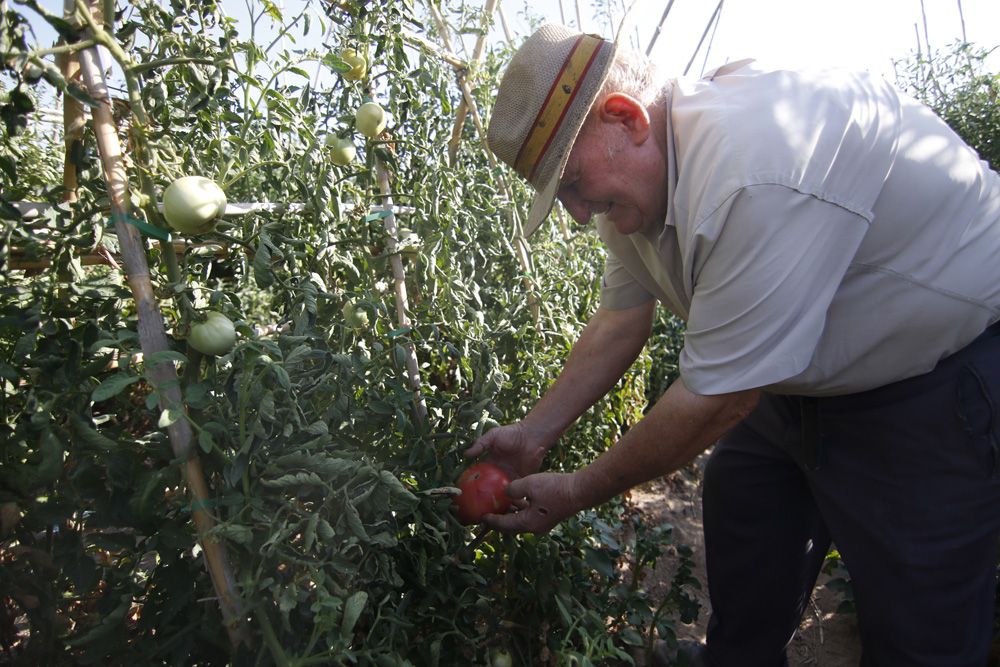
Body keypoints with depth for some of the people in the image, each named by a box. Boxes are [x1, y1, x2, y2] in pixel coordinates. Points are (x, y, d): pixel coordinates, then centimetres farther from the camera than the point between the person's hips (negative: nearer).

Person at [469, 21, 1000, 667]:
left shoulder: (756, 176, -36)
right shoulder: (636, 171, -6)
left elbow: (716, 400, -30)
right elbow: (620, 322, 3)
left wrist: (577, 492, -17)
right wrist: (533, 433, -1)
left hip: (943, 376, -8)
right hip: (801, 375, 8)